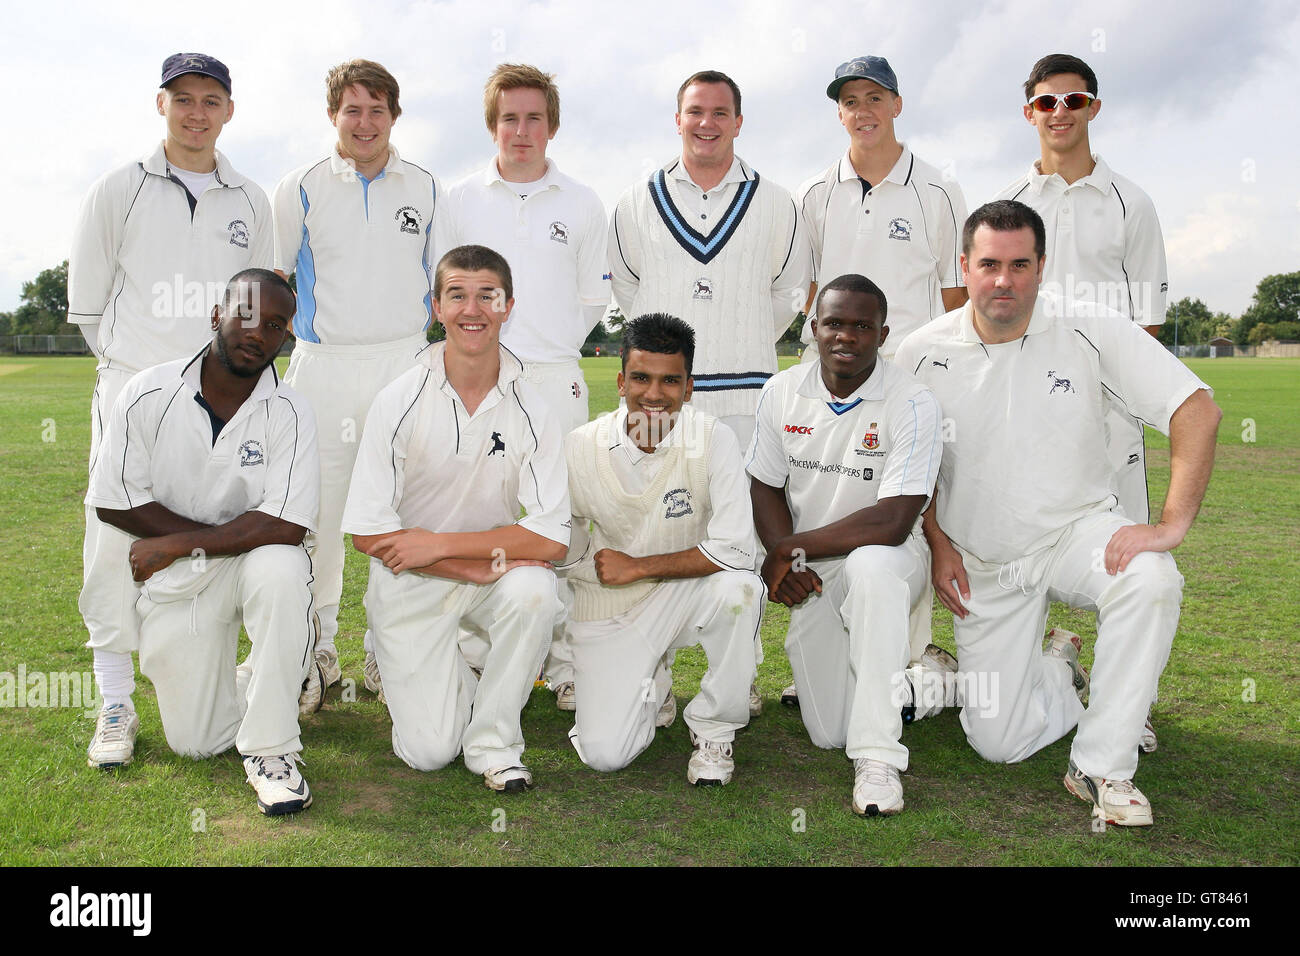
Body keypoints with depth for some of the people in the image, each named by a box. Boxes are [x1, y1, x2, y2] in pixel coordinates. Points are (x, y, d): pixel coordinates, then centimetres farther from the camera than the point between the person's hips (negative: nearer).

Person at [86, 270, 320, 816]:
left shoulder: (289, 413, -15)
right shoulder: (148, 396, -10)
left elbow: (285, 527, -23)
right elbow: (113, 502, -8)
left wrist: (174, 543, -21)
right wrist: (219, 536, -14)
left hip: (250, 565, -1)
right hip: (174, 584, 2)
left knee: (279, 569, -38)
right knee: (196, 743, -1)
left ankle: (271, 748, -22)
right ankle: (245, 682, 36)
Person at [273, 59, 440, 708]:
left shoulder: (427, 191, 10)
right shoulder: (300, 190, 6)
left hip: (405, 363, 1)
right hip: (322, 365, -1)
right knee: (318, 507, 2)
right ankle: (316, 647, 16)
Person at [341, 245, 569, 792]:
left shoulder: (530, 410, -10)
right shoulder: (399, 402, -12)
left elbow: (550, 540, -15)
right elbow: (367, 532, -14)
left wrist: (439, 544, -21)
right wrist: (487, 563, -20)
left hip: (497, 575, 1)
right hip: (411, 584, -1)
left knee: (534, 590, -33)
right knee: (429, 751, -7)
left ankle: (493, 740, -10)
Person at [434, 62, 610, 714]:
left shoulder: (582, 205, 8)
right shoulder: (459, 201, 8)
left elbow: (593, 300, 13)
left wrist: (551, 346, 6)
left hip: (556, 380, 0)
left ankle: (564, 660, 10)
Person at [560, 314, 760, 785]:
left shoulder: (713, 440, -17)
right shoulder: (579, 448, -10)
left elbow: (734, 549, -22)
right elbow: (564, 551, 2)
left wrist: (635, 567, -20)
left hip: (688, 593, -1)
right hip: (609, 608, 1)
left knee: (738, 588, -36)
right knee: (604, 754, -13)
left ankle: (713, 729, -9)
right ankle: (649, 691, 25)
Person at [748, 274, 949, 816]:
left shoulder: (913, 405, -18)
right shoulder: (781, 394, -3)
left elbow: (892, 522, -25)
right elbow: (766, 488, 5)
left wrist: (791, 549, -20)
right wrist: (787, 564, -12)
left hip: (889, 561, -4)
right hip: (813, 576, 5)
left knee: (869, 566, -43)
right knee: (828, 733, 3)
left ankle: (878, 761, -34)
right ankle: (929, 679, 33)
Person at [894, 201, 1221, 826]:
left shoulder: (1088, 331, -12)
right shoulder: (924, 353, -7)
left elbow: (1198, 412, -14)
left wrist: (1171, 524, -23)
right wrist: (937, 544, -2)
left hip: (1077, 529, -1)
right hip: (982, 560, 1)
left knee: (1152, 581, -37)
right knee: (997, 742, -2)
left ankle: (1101, 766, -18)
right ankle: (1059, 674, 35)